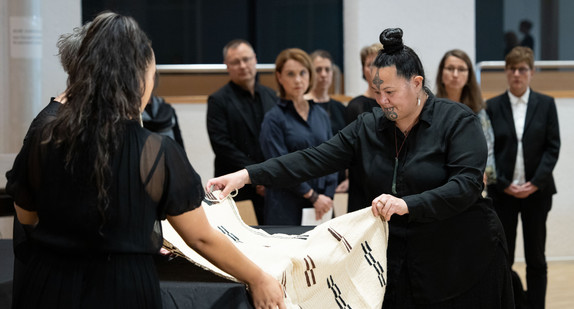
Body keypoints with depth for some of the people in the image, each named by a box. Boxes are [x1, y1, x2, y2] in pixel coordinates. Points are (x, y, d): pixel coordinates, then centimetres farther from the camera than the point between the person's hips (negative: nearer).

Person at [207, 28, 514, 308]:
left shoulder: (459, 121, -8)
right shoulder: (369, 127, 5)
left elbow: (466, 185, -19)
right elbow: (315, 159, -1)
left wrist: (408, 204, -31)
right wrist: (248, 175, -11)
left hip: (463, 261, -4)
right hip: (399, 262, 4)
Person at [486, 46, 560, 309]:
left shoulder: (545, 104, 5)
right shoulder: (493, 107, 4)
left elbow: (553, 147, 0)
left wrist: (536, 182, -10)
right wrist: (504, 184, -9)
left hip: (536, 191, 0)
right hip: (503, 192, 0)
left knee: (536, 258, 4)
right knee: (502, 258, 0)